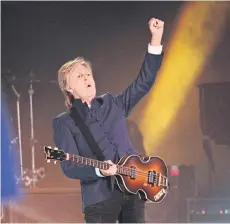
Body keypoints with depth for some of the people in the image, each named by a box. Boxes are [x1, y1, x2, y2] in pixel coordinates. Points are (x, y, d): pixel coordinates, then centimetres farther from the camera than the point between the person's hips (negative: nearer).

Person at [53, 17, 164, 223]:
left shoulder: (112, 104, 15)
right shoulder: (64, 122, 4)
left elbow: (144, 81, 12)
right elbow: (69, 166, -5)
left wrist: (156, 39, 5)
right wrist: (99, 170, -23)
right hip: (99, 196, -4)